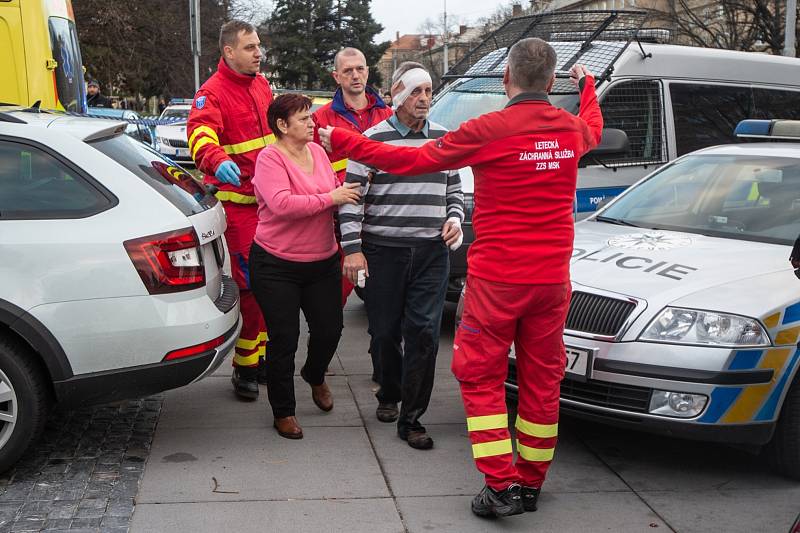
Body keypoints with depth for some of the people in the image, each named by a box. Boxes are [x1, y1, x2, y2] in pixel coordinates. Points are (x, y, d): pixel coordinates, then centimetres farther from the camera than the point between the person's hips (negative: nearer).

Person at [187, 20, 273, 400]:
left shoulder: (261, 85, 13)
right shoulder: (213, 93, -12)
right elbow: (200, 132, -29)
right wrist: (218, 160, -49)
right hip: (237, 201, -8)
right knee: (249, 285, -8)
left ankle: (259, 356, 29)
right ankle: (244, 368, 3)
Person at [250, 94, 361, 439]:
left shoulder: (317, 151, 6)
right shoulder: (270, 158, -14)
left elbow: (334, 190, 20)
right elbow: (281, 204, -29)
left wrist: (352, 187, -1)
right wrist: (330, 198, -25)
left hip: (323, 263, 6)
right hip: (277, 265, -6)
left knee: (329, 329, 8)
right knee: (284, 339, 1)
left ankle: (315, 375, 42)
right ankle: (283, 412, 18)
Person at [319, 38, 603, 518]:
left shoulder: (489, 130, -13)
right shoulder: (572, 128, 4)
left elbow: (413, 160, -7)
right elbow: (594, 128, 31)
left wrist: (342, 142, 4)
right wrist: (587, 83, 51)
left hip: (497, 280, -5)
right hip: (552, 279, 5)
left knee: (481, 376, 7)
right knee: (542, 378, 12)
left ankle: (501, 486, 2)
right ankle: (531, 484, 23)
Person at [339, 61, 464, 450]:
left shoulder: (443, 138, 12)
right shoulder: (373, 138, -1)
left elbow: (454, 188, 23)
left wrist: (454, 218, 3)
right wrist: (352, 248, -9)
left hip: (432, 251, 2)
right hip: (383, 250, -2)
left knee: (424, 332, -5)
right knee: (385, 331, 7)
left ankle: (411, 418, 2)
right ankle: (389, 396, 32)